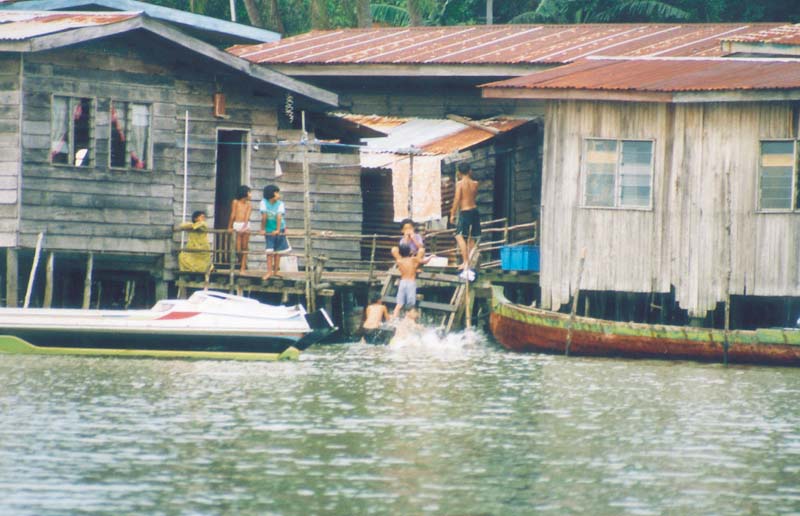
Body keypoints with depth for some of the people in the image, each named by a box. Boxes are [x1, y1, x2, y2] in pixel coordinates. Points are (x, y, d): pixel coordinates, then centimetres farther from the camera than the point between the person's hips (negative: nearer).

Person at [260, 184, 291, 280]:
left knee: (277, 251, 6)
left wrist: (278, 230, -30)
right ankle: (269, 272, -3)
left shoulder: (280, 204, -13)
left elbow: (279, 217, -22)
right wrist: (262, 229, -12)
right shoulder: (264, 202, -12)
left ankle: (275, 270, 15)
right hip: (269, 231, 0)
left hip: (279, 230, 0)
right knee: (269, 251, -4)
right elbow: (264, 216, -14)